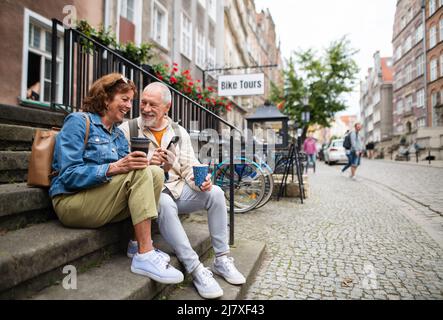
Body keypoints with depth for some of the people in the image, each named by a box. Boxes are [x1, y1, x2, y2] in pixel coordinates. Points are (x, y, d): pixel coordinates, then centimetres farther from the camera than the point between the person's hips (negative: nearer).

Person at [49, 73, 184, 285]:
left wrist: (135, 163, -17)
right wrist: (114, 168, -29)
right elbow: (69, 175, -17)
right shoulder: (78, 121, -6)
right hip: (72, 202, -7)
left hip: (104, 205, 7)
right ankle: (145, 256, -27)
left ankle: (138, 244, -11)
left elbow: (126, 169, 6)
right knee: (140, 172, -25)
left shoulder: (119, 135, 16)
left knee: (155, 173, -12)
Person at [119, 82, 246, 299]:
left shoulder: (179, 132, 10)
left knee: (215, 193, -18)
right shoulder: (127, 130, -1)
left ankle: (221, 259, -6)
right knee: (166, 203, -37)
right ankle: (195, 269, -28)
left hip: (178, 189, 5)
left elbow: (189, 166, 7)